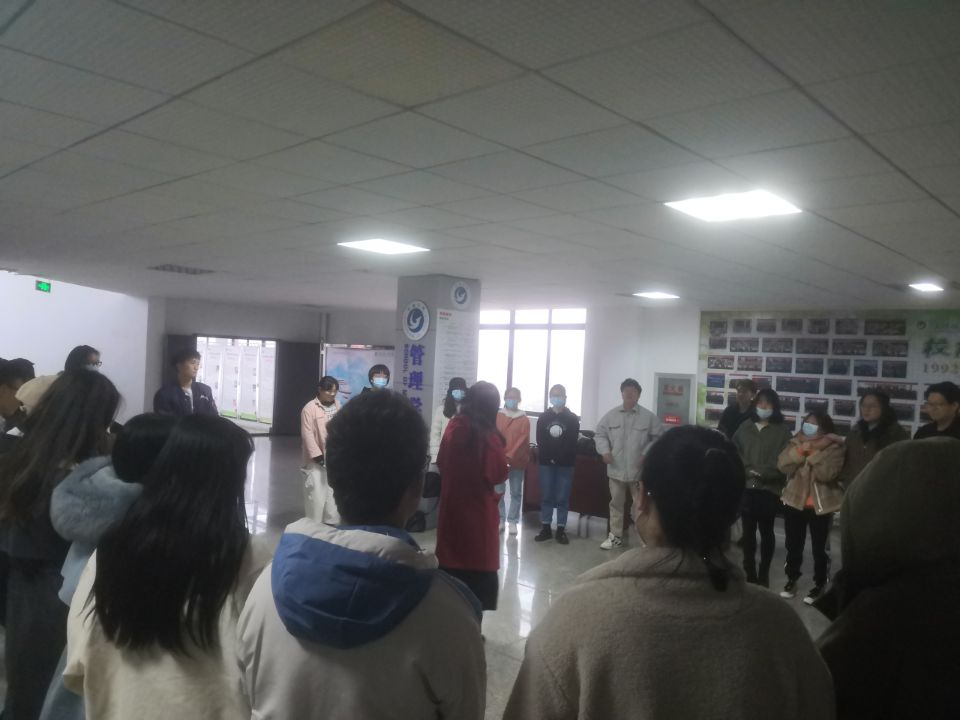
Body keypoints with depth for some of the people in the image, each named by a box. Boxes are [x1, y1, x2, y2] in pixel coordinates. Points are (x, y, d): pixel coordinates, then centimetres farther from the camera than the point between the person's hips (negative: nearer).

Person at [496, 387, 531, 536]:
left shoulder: (524, 420, 2)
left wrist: (510, 457, -17)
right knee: (498, 492, 4)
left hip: (518, 462, -1)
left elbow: (522, 441, -7)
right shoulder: (497, 417, 6)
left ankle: (513, 521, 11)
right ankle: (500, 520, 14)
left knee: (516, 493, 3)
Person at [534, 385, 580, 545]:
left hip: (565, 464, -1)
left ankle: (561, 530, 9)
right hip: (546, 462, 2)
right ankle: (546, 528, 12)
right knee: (546, 496, 5)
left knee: (563, 498, 2)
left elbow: (572, 443, -5)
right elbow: (540, 441, 1)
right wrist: (550, 458, -12)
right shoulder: (543, 418, 7)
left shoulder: (572, 419, 3)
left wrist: (559, 458, -15)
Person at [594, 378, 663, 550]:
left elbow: (659, 437, -2)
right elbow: (600, 434, 7)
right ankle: (616, 536, 25)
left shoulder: (648, 417, -6)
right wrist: (605, 450, -8)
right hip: (616, 469, 2)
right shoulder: (611, 415, 1)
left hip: (639, 469, -2)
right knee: (616, 503, 13)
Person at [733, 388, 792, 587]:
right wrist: (747, 471, -8)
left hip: (769, 489, -3)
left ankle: (763, 573, 15)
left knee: (766, 531, 5)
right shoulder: (745, 427, 11)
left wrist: (762, 473, -16)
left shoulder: (782, 431, 2)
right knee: (748, 530, 6)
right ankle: (749, 572, 16)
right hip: (746, 487, 3)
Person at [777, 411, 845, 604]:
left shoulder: (834, 448, -10)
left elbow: (826, 473, -24)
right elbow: (783, 466, -12)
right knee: (793, 545, 15)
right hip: (795, 502, 3)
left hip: (821, 505, -3)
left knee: (820, 548, 7)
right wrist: (801, 450, -22)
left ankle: (819, 585, 23)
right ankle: (791, 580, 31)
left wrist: (815, 451, -25)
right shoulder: (797, 442, 1)